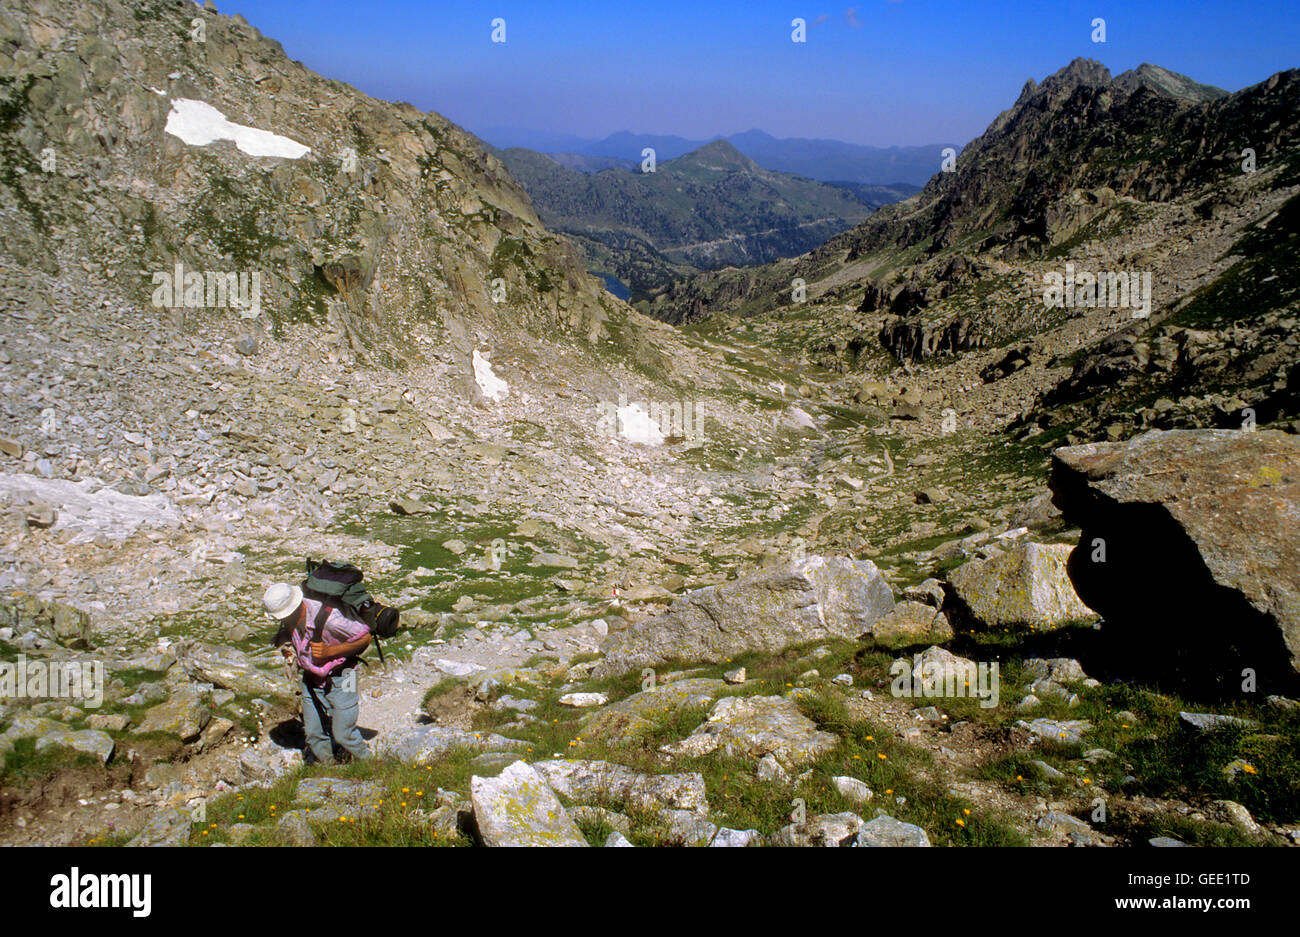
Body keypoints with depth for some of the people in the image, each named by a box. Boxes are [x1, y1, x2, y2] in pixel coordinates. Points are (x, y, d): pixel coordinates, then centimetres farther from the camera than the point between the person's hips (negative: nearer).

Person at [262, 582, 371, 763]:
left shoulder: (327, 618, -31)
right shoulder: (287, 621, -10)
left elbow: (365, 638, -22)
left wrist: (329, 651, -27)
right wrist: (289, 649, -7)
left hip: (339, 679, -6)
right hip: (311, 679, 6)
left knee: (343, 734, -4)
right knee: (313, 734, 8)